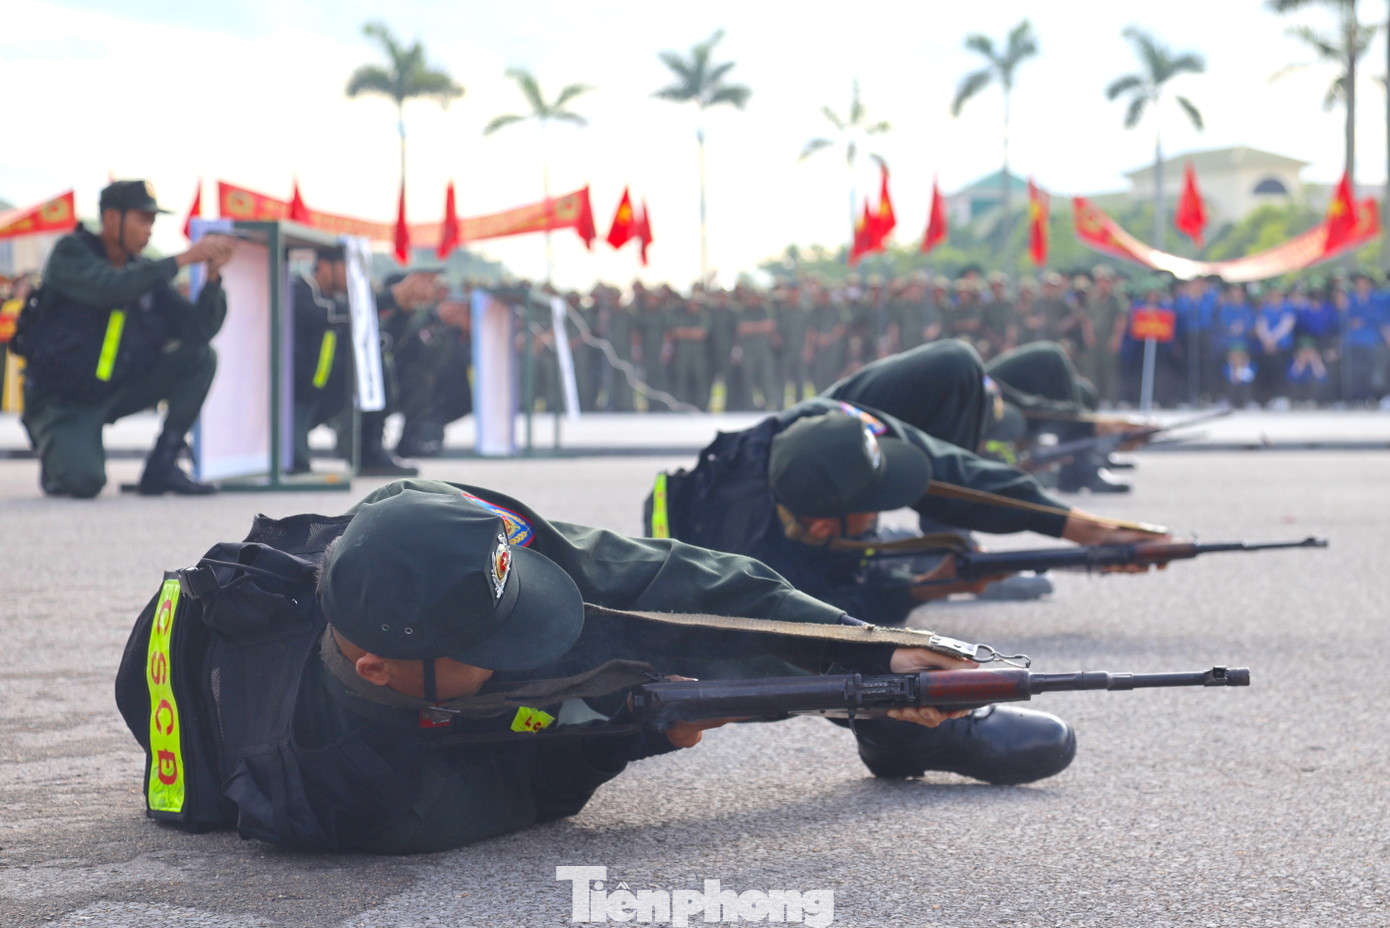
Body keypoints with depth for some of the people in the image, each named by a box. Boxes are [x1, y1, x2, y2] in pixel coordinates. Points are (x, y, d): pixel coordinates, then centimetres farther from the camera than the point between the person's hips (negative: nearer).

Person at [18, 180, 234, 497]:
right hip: (62, 400, -6)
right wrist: (184, 258, -29)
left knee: (200, 357, -9)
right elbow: (114, 287, -32)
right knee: (84, 481, -31)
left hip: (117, 392, 6)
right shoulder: (71, 254, -11)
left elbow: (199, 329, -1)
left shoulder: (144, 271, 4)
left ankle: (162, 468, -7)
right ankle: (60, 455, 8)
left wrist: (213, 275, -16)